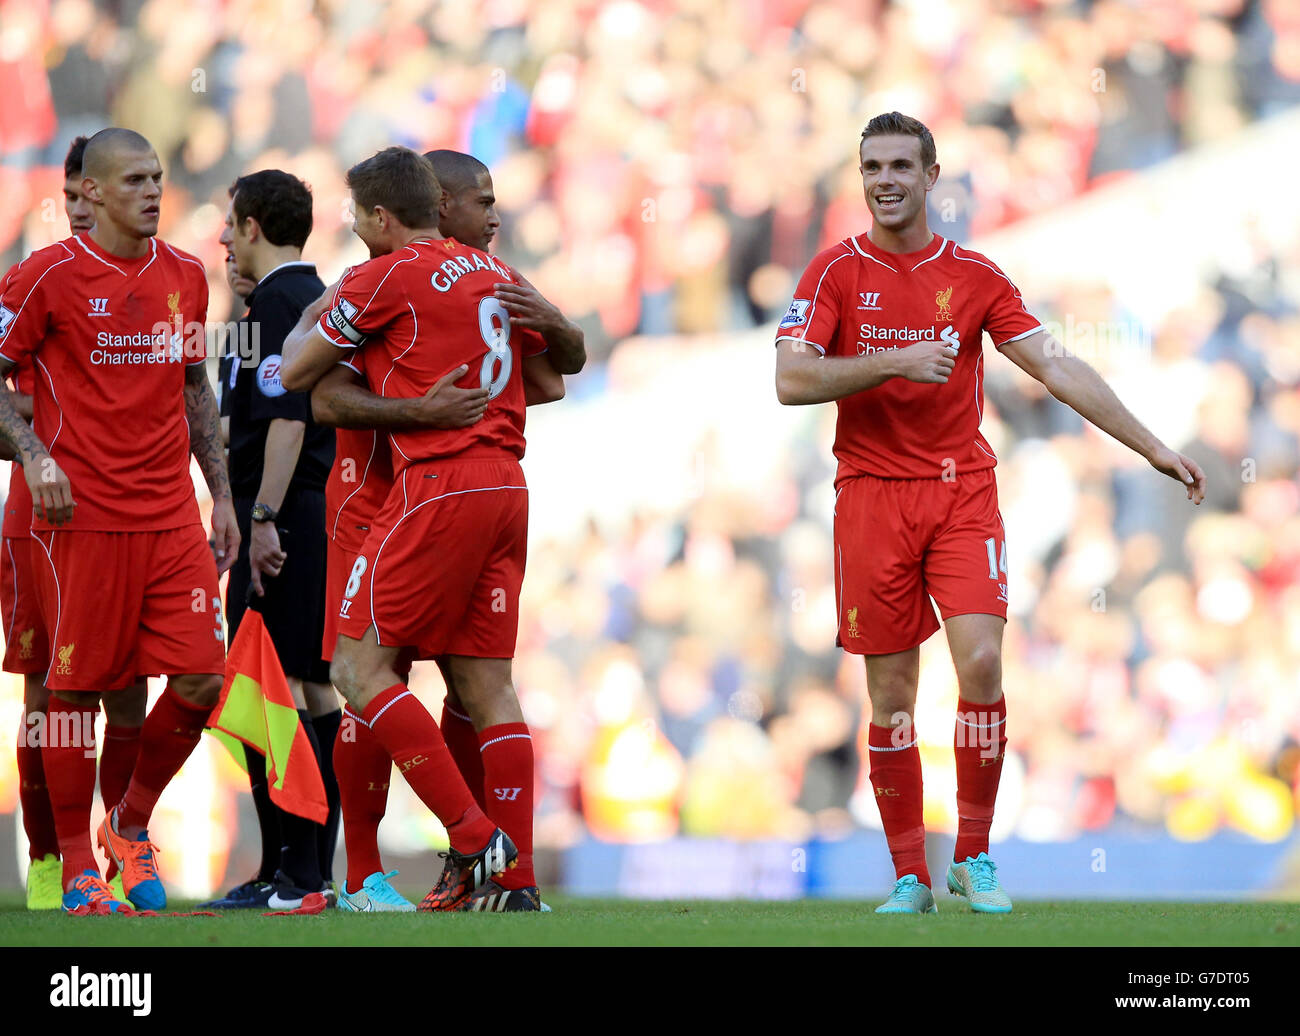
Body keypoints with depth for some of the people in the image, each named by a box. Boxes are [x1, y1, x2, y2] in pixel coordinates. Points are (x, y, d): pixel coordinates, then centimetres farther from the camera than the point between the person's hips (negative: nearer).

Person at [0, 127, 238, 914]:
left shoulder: (186, 275, 12)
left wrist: (223, 495, 17)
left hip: (173, 517, 5)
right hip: (84, 516, -5)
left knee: (202, 679, -3)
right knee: (78, 686, -1)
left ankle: (130, 827, 19)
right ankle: (78, 870, 10)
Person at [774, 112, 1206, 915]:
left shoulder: (974, 276, 5)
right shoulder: (837, 271, 2)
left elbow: (1056, 367, 3)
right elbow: (792, 380, -8)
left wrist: (1153, 446, -2)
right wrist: (895, 362, -18)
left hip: (963, 493, 1)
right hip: (873, 494, 0)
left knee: (981, 662, -15)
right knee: (892, 691, 1)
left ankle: (974, 858, -2)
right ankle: (910, 876, 10)